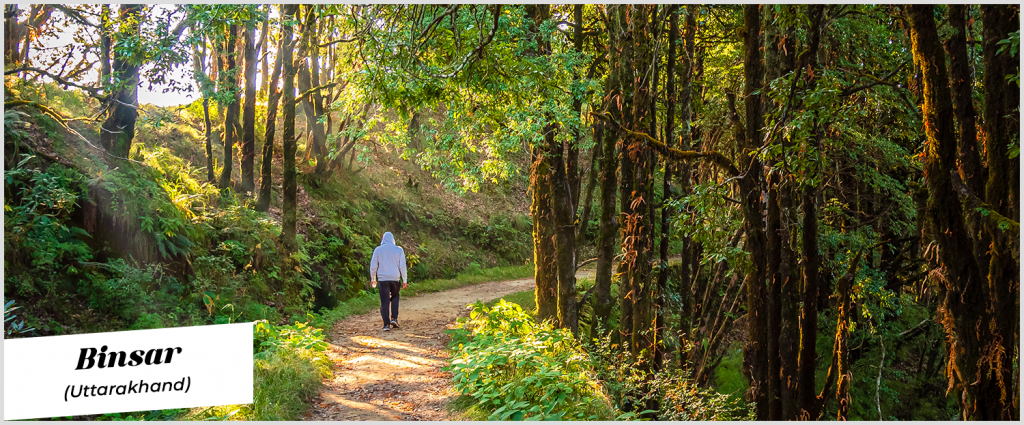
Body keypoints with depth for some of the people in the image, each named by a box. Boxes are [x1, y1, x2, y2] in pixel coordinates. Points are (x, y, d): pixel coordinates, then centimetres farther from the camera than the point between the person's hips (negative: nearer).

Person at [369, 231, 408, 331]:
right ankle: (394, 318, 5)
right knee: (395, 298, 19)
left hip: (383, 279, -1)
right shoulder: (399, 250, 3)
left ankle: (387, 324, -1)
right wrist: (404, 280, 7)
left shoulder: (378, 250, 1)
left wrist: (373, 279, 15)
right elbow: (402, 266, 2)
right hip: (395, 278, 1)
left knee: (385, 302, 1)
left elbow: (373, 266, 4)